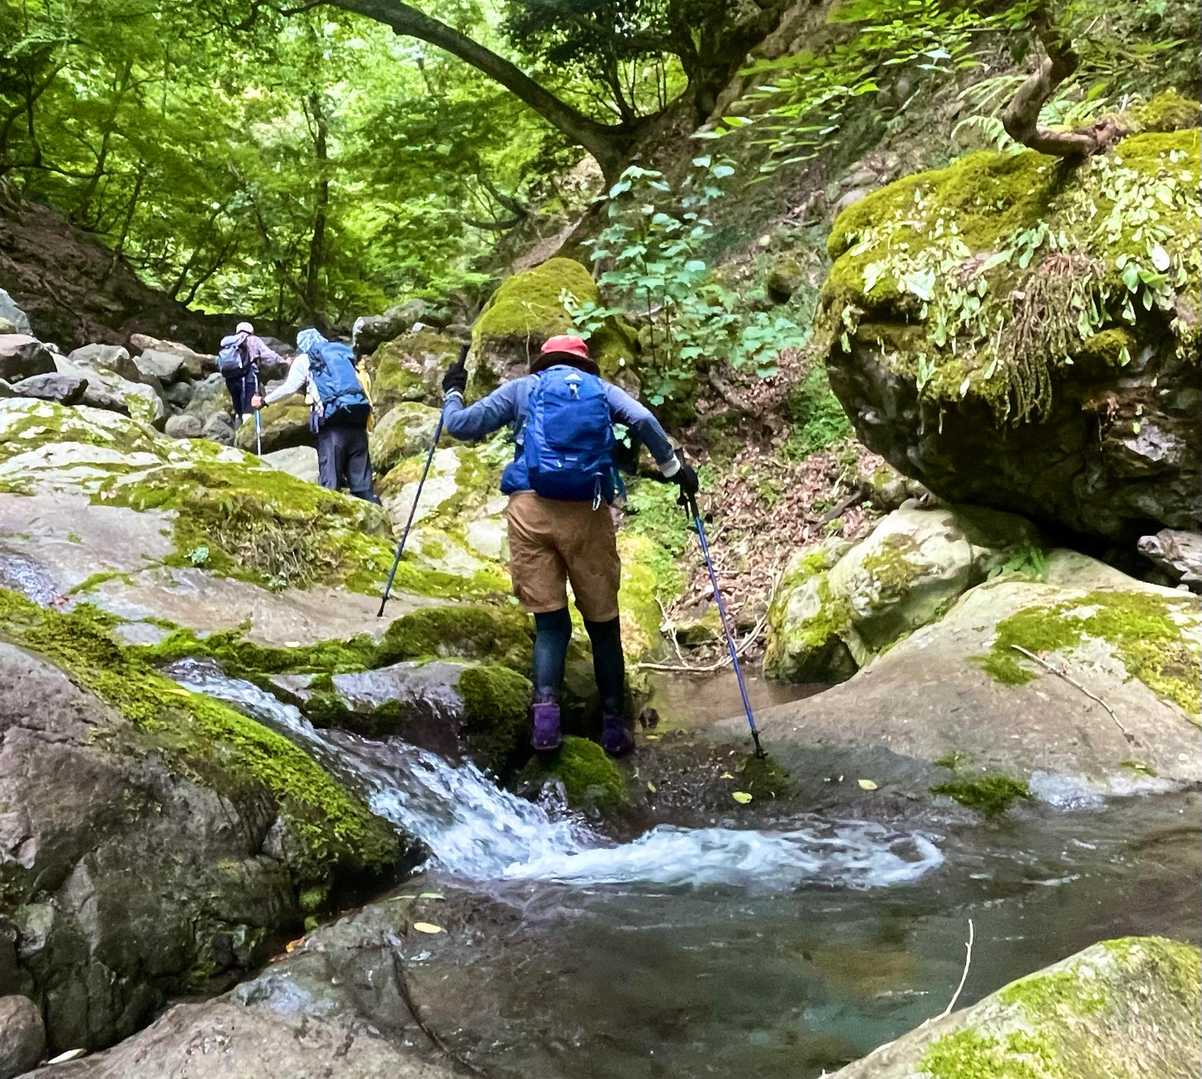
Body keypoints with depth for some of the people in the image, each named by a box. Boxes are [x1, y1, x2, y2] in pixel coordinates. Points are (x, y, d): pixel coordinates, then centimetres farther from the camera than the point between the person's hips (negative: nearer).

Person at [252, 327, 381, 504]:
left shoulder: (304, 360, 12)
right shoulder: (343, 353, 26)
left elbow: (289, 388, 9)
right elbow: (362, 385, 21)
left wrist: (264, 400, 21)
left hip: (332, 419, -4)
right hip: (358, 416, 4)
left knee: (329, 474, -3)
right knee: (360, 474, 5)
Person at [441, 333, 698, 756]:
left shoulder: (521, 388, 19)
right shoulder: (601, 389, 19)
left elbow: (462, 425, 16)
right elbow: (643, 420, 0)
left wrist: (451, 395, 36)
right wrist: (674, 468, 7)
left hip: (530, 510, 0)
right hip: (587, 514, 0)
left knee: (550, 623, 6)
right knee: (603, 624, 11)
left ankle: (545, 709, -16)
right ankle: (614, 727, 15)